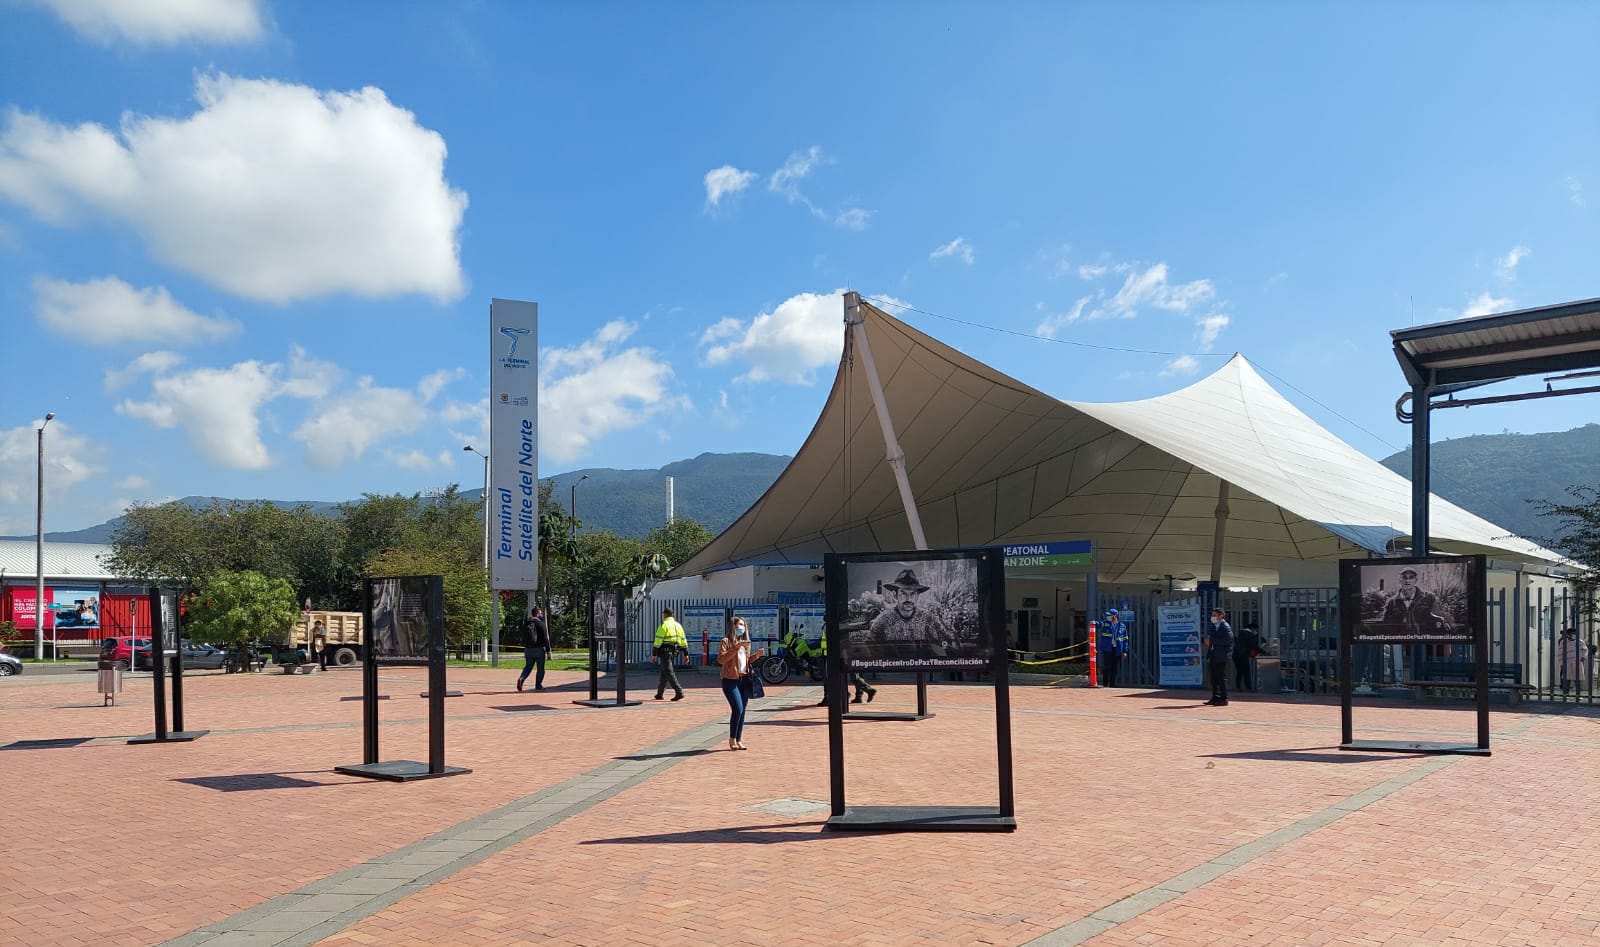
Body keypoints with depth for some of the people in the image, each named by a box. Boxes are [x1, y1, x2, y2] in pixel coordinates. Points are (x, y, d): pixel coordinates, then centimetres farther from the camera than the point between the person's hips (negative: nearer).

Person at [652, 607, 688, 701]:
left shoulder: (663, 625, -10)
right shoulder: (678, 625, 12)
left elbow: (658, 641, -14)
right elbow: (683, 640, 11)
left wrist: (653, 654, -11)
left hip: (665, 651, -7)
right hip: (674, 652, 7)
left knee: (669, 672, -8)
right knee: (664, 672, 17)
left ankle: (679, 692, -19)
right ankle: (660, 693, 24)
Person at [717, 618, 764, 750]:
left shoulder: (744, 642, 20)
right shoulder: (726, 641, -3)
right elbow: (720, 659, -15)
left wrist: (756, 655, 9)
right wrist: (735, 648, -23)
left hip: (743, 680, 7)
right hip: (730, 680, -7)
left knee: (742, 711, 6)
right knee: (738, 709, -15)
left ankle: (739, 740, 12)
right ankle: (732, 739, -2)